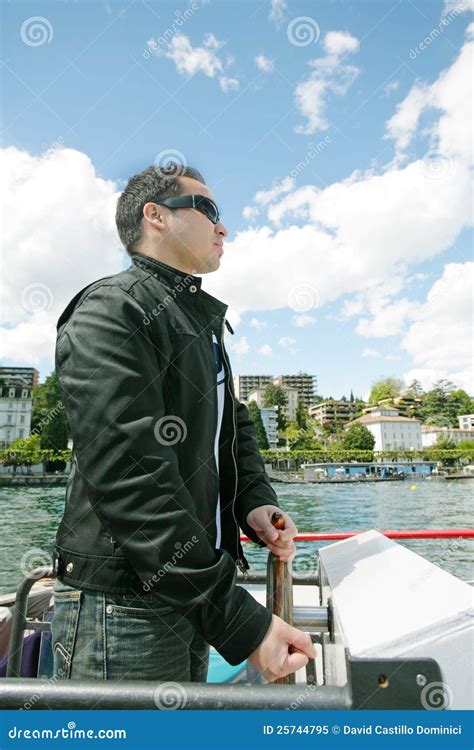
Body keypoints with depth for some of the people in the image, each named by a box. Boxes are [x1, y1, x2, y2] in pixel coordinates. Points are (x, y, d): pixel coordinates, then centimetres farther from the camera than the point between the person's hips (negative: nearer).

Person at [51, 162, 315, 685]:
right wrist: (239, 621, -24)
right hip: (121, 608, -9)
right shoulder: (111, 311, -16)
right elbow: (131, 480, -25)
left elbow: (234, 426, 18)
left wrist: (255, 501, -3)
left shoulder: (203, 322, 16)